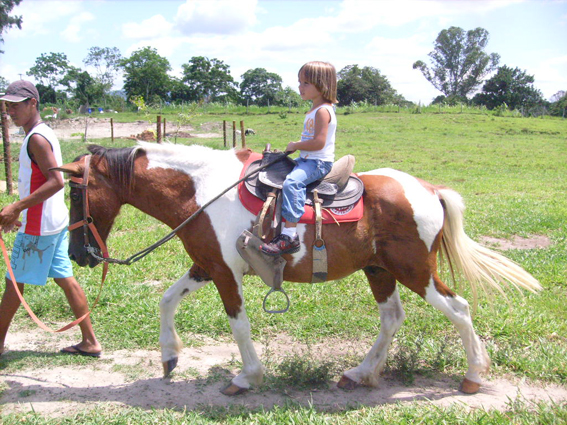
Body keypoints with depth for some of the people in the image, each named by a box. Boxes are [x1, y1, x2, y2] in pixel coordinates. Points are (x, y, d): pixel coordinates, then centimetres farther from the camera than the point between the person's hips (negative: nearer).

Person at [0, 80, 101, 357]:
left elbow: (56, 181, -25)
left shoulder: (37, 139, -16)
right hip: (56, 221, 9)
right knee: (65, 279, 10)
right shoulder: (44, 134, 13)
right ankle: (90, 342, 14)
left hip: (38, 226, -9)